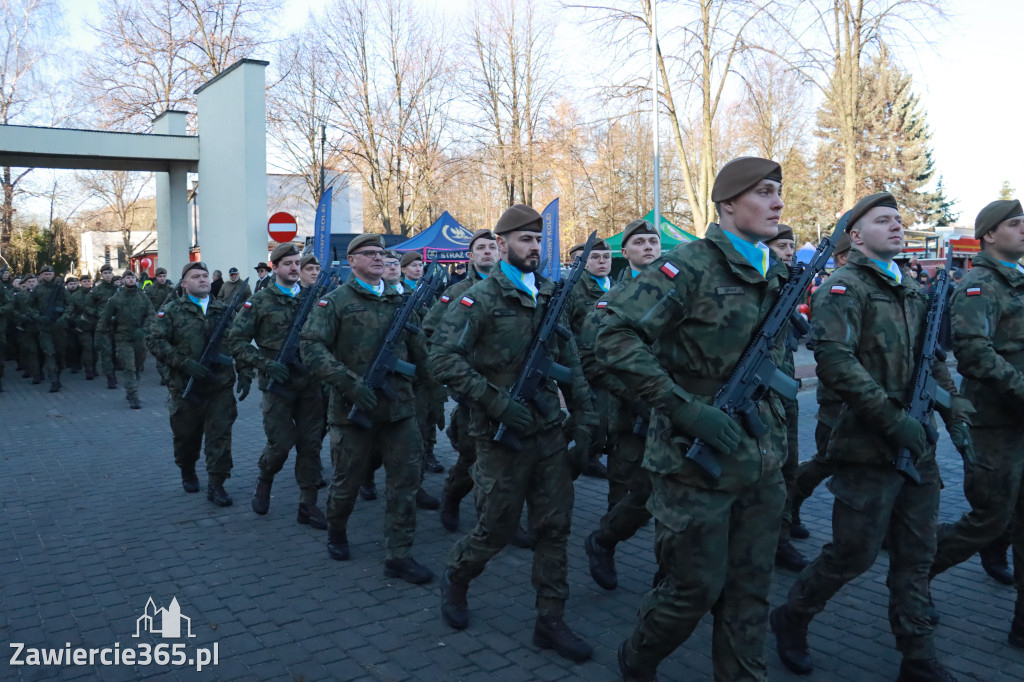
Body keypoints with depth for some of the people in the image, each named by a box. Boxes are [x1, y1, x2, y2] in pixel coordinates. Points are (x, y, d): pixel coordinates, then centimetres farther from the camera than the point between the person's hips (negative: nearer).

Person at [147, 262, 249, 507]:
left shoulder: (224, 310, 9)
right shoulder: (172, 310, 1)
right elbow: (155, 341, -8)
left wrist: (245, 375, -2)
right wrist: (185, 362, -18)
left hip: (220, 387, 1)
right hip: (186, 386, -1)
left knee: (220, 436, -2)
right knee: (186, 436, 13)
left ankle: (216, 485, 6)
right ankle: (187, 473, 37)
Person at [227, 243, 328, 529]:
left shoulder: (312, 297, 9)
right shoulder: (260, 301, -1)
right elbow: (236, 340, -2)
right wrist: (265, 363, -13)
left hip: (310, 383, 3)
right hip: (278, 383, -3)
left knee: (310, 444, 4)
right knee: (281, 443, -2)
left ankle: (308, 505, 14)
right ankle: (264, 480, 30)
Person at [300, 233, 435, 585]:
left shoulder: (399, 301, 12)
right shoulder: (335, 301, -3)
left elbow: (416, 348, 21)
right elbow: (312, 348, -14)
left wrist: (430, 378, 7)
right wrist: (350, 383, -23)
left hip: (400, 407, 4)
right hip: (354, 408, -4)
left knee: (407, 479, 1)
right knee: (348, 480, 10)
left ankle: (399, 555, 9)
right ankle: (336, 531, 38)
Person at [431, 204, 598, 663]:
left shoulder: (549, 298, 9)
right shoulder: (479, 299, -9)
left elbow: (571, 365, 11)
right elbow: (443, 357, -19)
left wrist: (584, 425, 6)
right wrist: (497, 401, -24)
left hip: (550, 433, 5)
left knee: (554, 528, 7)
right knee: (496, 529, 6)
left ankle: (550, 622, 20)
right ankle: (455, 579, 35)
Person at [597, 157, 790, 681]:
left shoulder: (776, 275, 11)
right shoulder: (689, 267, -13)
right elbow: (614, 338, -22)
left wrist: (772, 403, 11)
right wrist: (686, 408, -25)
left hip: (759, 462, 7)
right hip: (696, 461, -7)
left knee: (750, 589, 14)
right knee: (695, 588, 5)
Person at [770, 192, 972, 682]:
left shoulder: (913, 291, 16)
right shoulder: (844, 287, -9)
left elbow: (934, 362, 21)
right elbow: (835, 362, -23)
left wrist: (956, 416, 9)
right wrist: (894, 419, -23)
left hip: (918, 445, 7)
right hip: (870, 449, -7)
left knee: (916, 555, 13)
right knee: (854, 554, 0)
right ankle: (791, 620, 23)